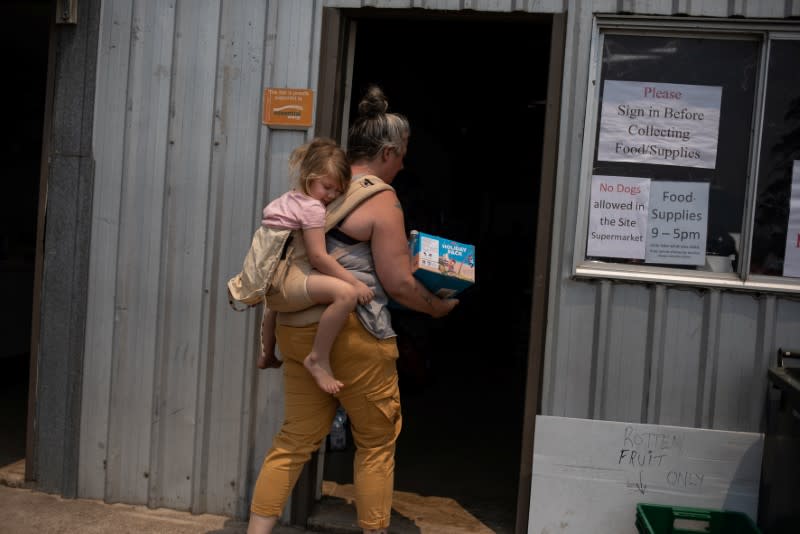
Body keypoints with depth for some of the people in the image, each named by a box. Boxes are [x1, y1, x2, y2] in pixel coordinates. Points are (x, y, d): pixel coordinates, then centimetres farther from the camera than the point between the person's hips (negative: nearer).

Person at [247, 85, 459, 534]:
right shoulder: (381, 199, -11)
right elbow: (397, 283, -12)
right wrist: (437, 306, 5)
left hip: (297, 326, 7)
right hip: (351, 333, -7)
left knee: (296, 438, 15)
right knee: (377, 442, 12)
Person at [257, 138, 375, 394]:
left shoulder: (285, 199, 15)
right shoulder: (313, 208, -14)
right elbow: (318, 256, -22)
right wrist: (355, 282, -22)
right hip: (288, 280, -11)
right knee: (346, 292, -30)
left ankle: (267, 354, 64)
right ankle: (318, 358, -23)